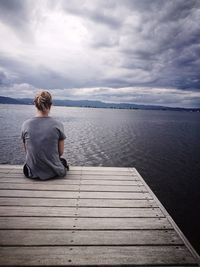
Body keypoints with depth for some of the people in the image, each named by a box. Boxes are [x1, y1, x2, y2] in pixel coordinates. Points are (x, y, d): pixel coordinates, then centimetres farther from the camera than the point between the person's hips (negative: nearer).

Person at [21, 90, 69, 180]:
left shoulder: (25, 125, -8)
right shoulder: (57, 125, -14)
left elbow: (27, 151, 3)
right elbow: (60, 152, -5)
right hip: (53, 172, -3)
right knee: (63, 161, 33)